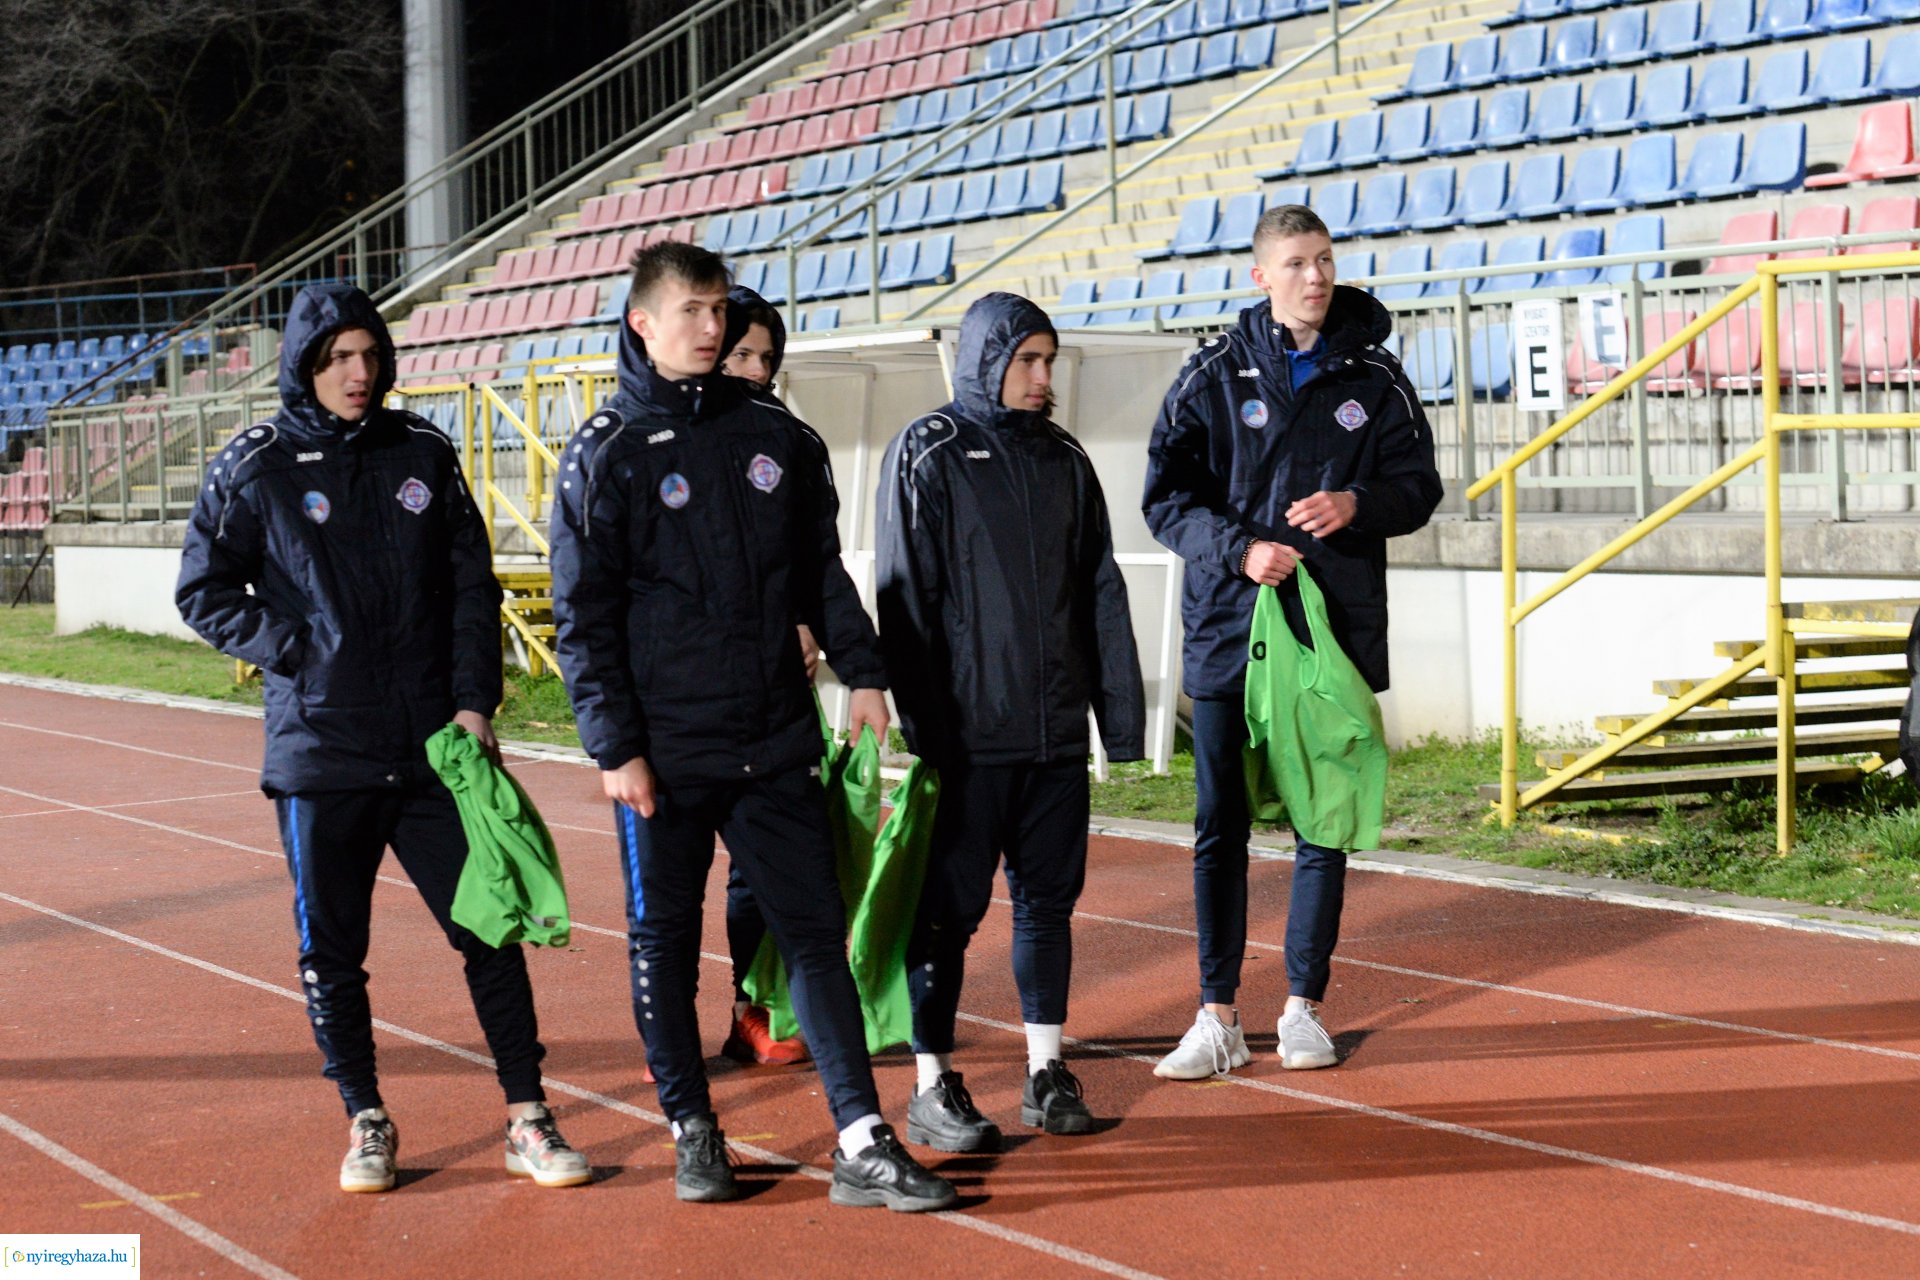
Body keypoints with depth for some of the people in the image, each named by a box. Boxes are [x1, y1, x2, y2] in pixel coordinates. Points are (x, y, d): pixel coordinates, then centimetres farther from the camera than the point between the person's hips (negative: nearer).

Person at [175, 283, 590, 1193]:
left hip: (435, 746, 1)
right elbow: (204, 592, 5)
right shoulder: (255, 468, 1)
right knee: (331, 949, 5)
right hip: (319, 750, -1)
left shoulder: (422, 454, 8)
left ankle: (526, 1119, 8)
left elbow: (473, 585, 9)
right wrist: (296, 651, -6)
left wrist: (474, 702, 1)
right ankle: (367, 1125, 20)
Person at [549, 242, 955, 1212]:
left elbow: (819, 570, 17)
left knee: (817, 931, 0)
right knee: (665, 942, 7)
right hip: (663, 753, -3)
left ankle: (862, 1145, 0)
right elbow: (583, 619, -5)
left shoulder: (772, 437, 9)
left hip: (774, 743, 3)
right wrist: (615, 748, -9)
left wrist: (862, 673, 9)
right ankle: (693, 1130, 22)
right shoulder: (605, 454, -3)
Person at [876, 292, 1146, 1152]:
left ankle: (1047, 1072, 19)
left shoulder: (1063, 460, 13)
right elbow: (906, 599, -6)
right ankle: (933, 1087, 7)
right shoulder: (927, 455, -2)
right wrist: (921, 723, -12)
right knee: (949, 909, -1)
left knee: (1049, 898, 10)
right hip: (968, 734, -5)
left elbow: (1101, 593, 14)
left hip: (1057, 730, 5)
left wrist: (1121, 714, 8)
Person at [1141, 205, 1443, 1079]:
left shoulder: (1375, 379, 6)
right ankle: (1218, 1017, 8)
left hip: (1337, 625, 1)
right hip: (1228, 623, -1)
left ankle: (1304, 1008, 16)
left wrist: (1360, 503, -13)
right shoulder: (1214, 376, 1)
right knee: (1220, 826, 1)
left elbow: (1418, 485, 8)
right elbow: (1166, 496, 0)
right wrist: (1238, 549, -16)